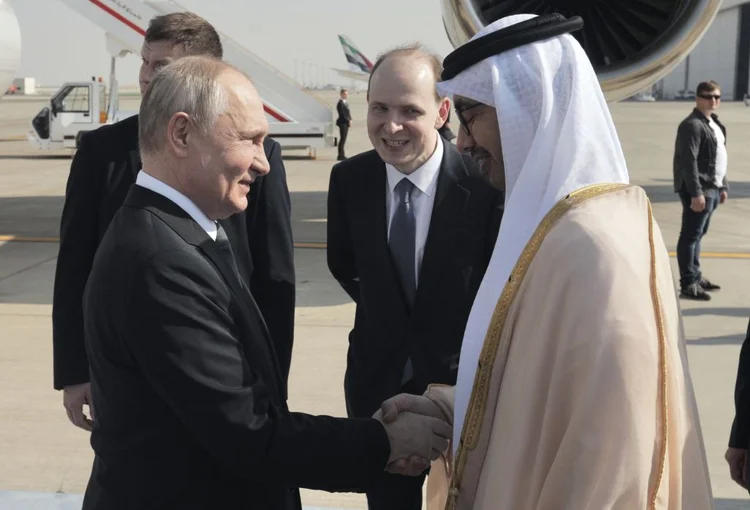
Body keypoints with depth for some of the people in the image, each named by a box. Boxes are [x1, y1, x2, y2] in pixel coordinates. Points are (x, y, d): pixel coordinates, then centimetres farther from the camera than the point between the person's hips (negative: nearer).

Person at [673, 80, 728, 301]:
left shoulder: (714, 123, 18)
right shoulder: (692, 125, -14)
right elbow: (689, 161, -21)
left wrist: (722, 186, 20)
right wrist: (696, 193, -25)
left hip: (712, 188, 10)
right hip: (699, 190, -10)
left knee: (699, 234, 17)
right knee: (691, 235, -6)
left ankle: (696, 276, 26)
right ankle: (688, 284, -5)